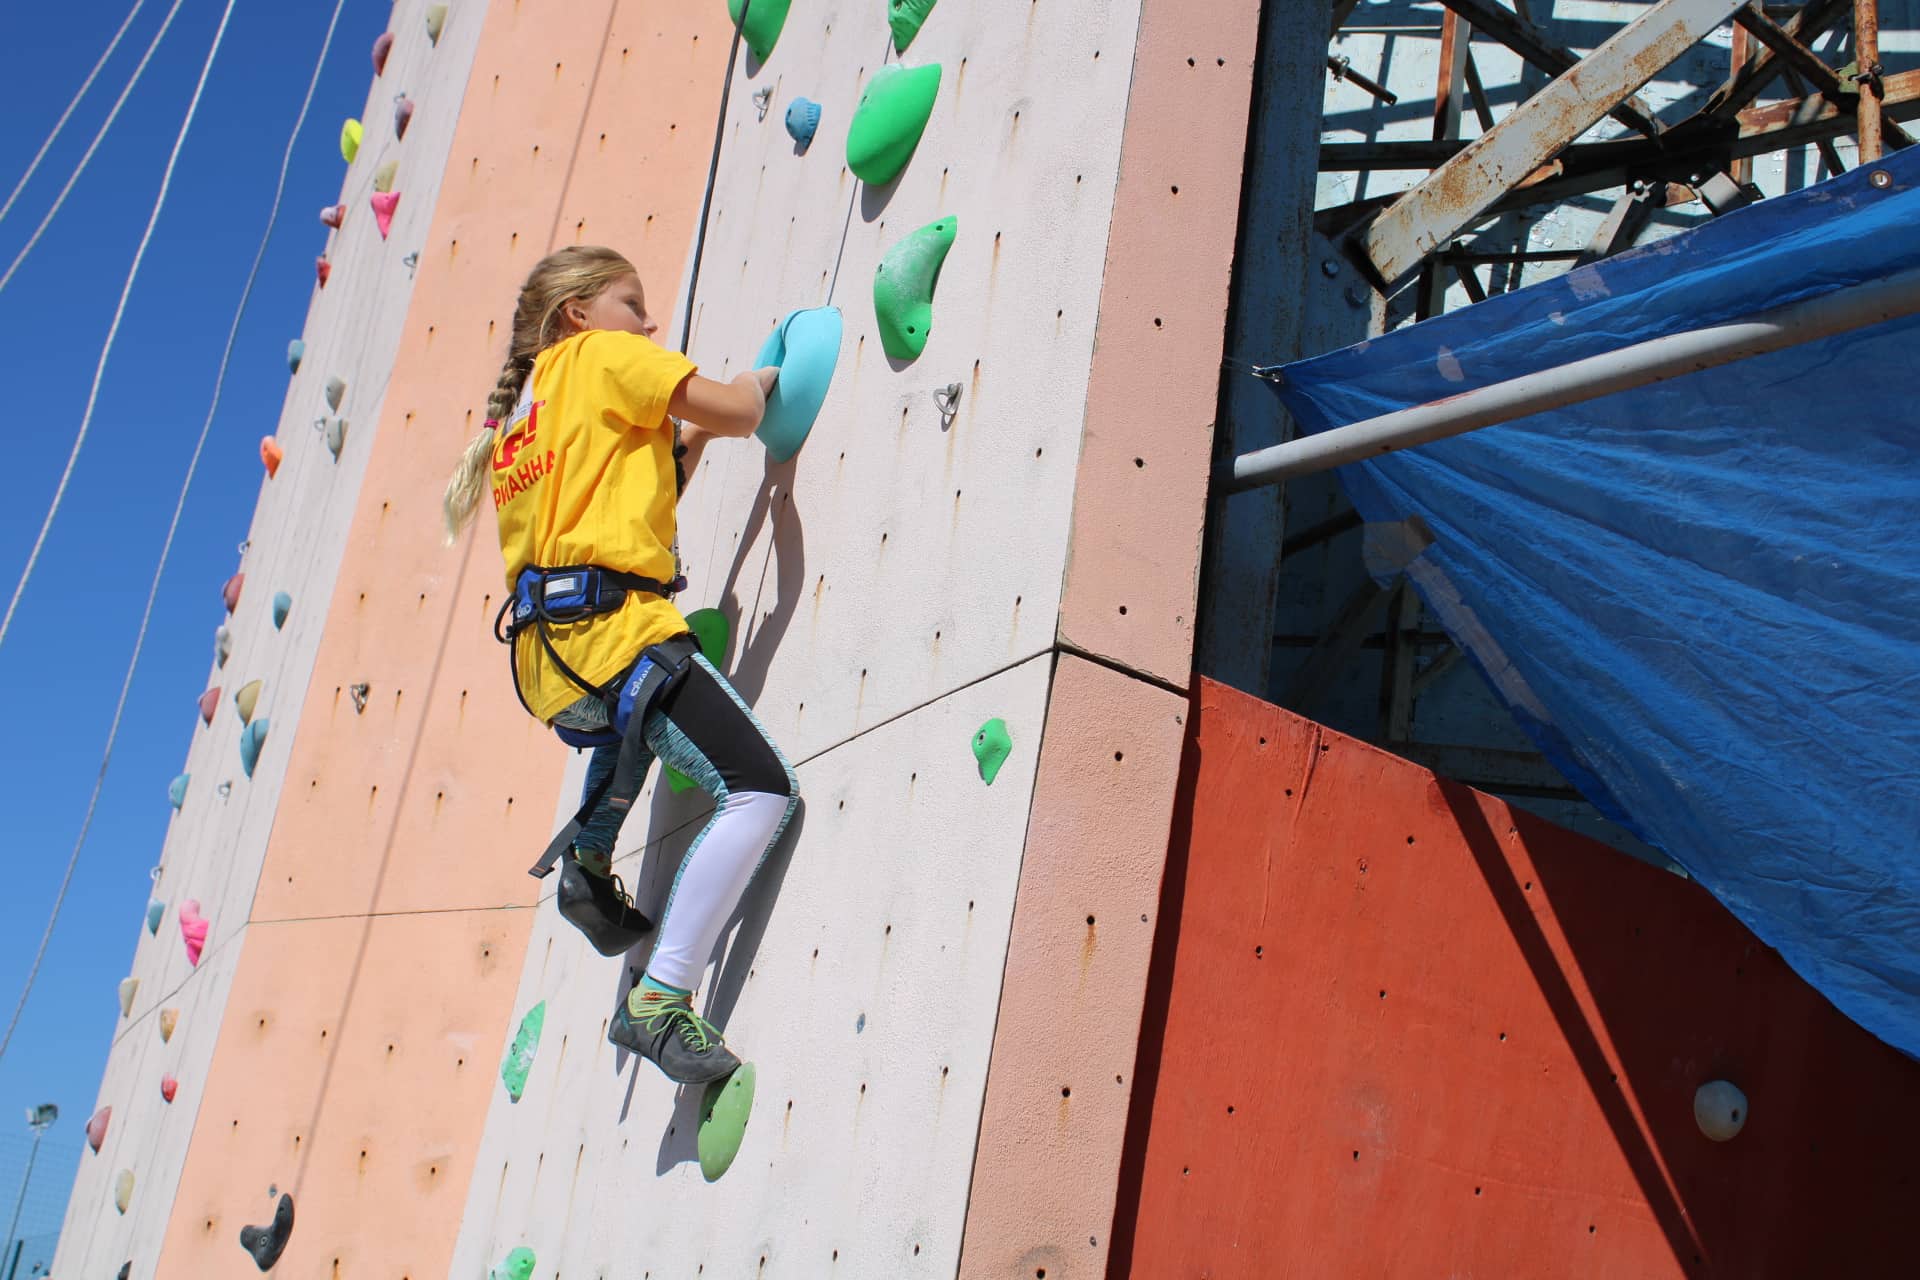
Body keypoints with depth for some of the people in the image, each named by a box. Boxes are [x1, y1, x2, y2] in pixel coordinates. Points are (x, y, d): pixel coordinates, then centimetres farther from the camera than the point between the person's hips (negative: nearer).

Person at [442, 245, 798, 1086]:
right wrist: (756, 382, 19)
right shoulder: (602, 354, 4)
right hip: (609, 626, -9)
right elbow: (735, 414, -2)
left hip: (545, 652, 9)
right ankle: (660, 1000, -21)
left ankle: (587, 865, 33)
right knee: (762, 789, -15)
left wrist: (685, 443, 25)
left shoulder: (522, 405, 27)